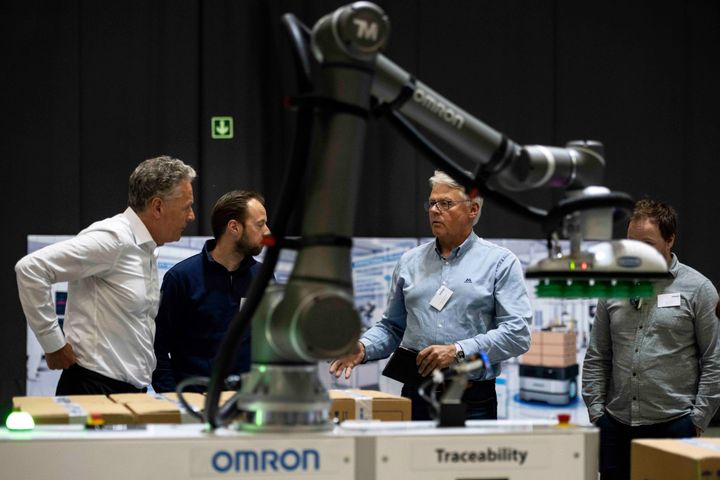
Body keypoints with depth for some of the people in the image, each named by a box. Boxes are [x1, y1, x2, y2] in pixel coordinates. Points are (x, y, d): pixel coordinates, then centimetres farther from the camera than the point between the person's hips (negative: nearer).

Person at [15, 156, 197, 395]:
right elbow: (31, 268, -20)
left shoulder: (148, 249, 14)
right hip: (96, 388, -9)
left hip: (133, 390, 9)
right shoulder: (113, 238, -14)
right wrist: (53, 343, -15)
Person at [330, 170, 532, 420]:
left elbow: (516, 333, -9)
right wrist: (363, 347, -4)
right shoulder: (410, 261, 12)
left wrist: (458, 351, -19)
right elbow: (392, 327, 17)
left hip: (473, 401, -3)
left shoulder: (500, 262, 0)